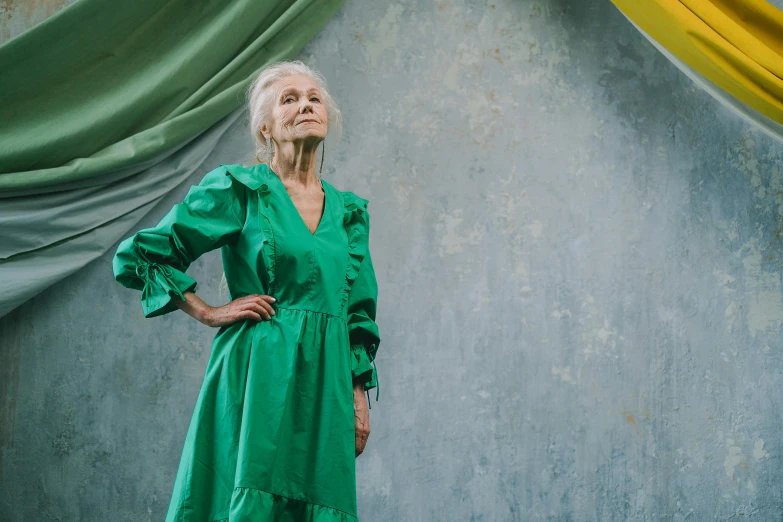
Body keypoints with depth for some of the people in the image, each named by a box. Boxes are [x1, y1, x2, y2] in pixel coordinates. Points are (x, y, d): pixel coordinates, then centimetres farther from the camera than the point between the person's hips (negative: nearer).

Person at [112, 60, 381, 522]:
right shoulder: (239, 189, 0)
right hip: (256, 371, -4)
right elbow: (138, 255, 1)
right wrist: (210, 313, -1)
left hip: (324, 382, 5)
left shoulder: (349, 210, 15)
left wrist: (359, 398, 10)